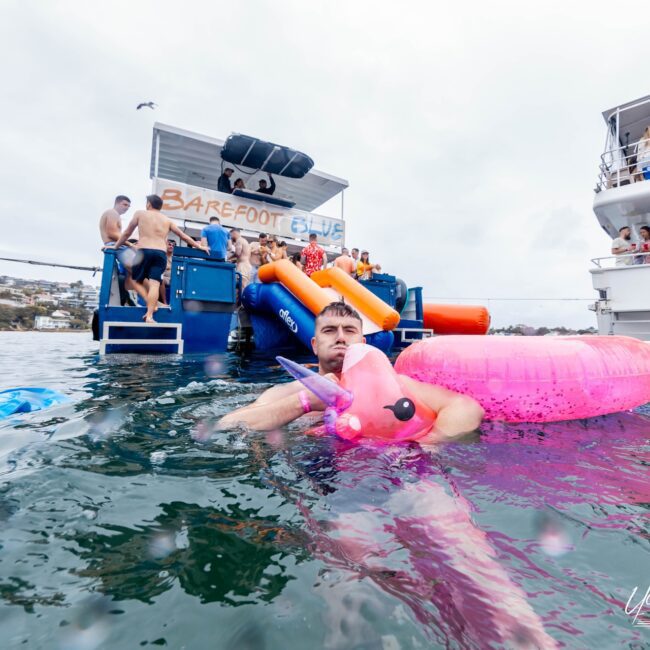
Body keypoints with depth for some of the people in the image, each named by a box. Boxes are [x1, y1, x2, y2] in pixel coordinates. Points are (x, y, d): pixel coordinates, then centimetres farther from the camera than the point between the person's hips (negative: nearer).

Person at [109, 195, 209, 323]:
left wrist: (115, 246, 32)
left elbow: (127, 233, 20)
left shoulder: (140, 213, 15)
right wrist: (198, 246, 31)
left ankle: (150, 304, -7)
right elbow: (183, 236, 22)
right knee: (154, 284, -7)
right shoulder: (167, 220, 20)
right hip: (161, 254, 2)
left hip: (144, 252, -1)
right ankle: (150, 315, -18)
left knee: (137, 280, 15)